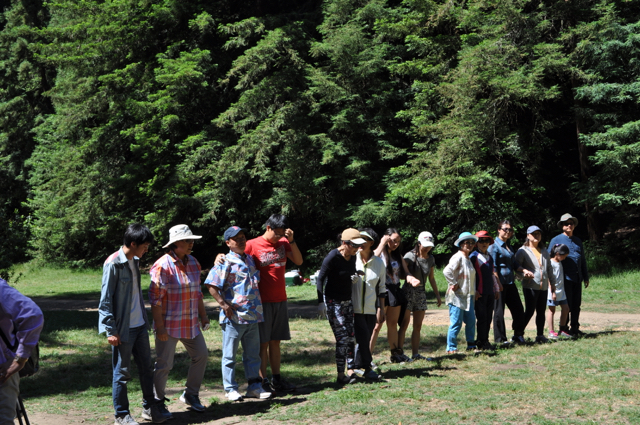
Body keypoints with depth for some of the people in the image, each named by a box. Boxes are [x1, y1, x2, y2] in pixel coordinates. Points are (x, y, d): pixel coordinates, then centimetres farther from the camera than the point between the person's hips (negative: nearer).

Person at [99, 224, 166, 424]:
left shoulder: (135, 261, 9)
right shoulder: (113, 263, -15)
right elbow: (105, 299, -15)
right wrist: (111, 330, -16)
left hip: (140, 325, 8)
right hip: (123, 328, -8)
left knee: (146, 368, 15)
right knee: (122, 372, 4)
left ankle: (149, 408, 28)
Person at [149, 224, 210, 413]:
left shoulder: (193, 262, 8)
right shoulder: (163, 266, -16)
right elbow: (155, 298, -16)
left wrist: (203, 315, 16)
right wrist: (159, 326, -19)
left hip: (190, 324, 7)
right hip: (169, 325, -7)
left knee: (201, 355, 10)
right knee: (164, 364, 0)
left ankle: (191, 395, 26)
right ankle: (157, 401, 16)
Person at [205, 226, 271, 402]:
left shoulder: (250, 259, 12)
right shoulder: (226, 262, -10)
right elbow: (212, 286, -14)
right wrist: (224, 305, -16)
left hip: (252, 315, 7)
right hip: (233, 317, -7)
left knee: (253, 354, 12)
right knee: (230, 355, 4)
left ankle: (254, 387, 20)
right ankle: (230, 389, 13)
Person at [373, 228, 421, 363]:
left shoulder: (398, 256, 13)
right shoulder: (379, 254, -5)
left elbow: (405, 273, 6)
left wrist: (412, 279, -16)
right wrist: (382, 244, -22)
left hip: (395, 292, 7)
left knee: (393, 324, 14)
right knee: (376, 325, -8)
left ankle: (396, 354, 21)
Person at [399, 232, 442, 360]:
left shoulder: (430, 259, 10)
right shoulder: (410, 256, -9)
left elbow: (431, 278, 19)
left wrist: (437, 295, 19)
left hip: (421, 293, 6)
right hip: (408, 291, -6)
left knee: (418, 326, 7)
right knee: (404, 324, -5)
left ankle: (415, 354, 12)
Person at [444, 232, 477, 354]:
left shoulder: (468, 259, 16)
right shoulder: (458, 257, -13)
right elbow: (446, 271, -27)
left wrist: (474, 293, 16)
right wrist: (454, 284, -18)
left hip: (468, 296, 9)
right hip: (457, 296, -9)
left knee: (471, 321, 9)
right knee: (456, 323, -6)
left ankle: (471, 345, 21)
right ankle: (451, 347, 2)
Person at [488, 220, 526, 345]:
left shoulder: (509, 247, 16)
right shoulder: (494, 246, -7)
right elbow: (493, 267, -13)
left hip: (510, 283, 8)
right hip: (500, 283, -8)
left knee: (518, 310, 7)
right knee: (499, 311, 0)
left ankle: (518, 336, 21)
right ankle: (500, 339, 9)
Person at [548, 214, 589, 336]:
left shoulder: (578, 241, 18)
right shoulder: (556, 240, 0)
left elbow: (583, 260, 23)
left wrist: (586, 277, 19)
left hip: (577, 278, 6)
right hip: (565, 279, -6)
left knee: (576, 305, 8)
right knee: (567, 305, -3)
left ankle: (575, 328, 17)